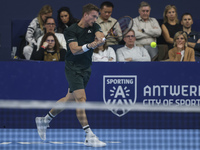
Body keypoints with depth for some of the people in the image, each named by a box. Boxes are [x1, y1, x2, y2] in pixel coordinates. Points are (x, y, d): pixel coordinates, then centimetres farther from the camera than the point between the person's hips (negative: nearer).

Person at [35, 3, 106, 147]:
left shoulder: (94, 27, 5)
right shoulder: (71, 30, -12)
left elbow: (101, 38, -12)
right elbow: (74, 50, -22)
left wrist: (100, 40, -35)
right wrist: (89, 45, -38)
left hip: (86, 69, 7)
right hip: (73, 69, -7)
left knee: (69, 99, 16)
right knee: (81, 99, -17)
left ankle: (45, 120, 36)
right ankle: (89, 136, -22)